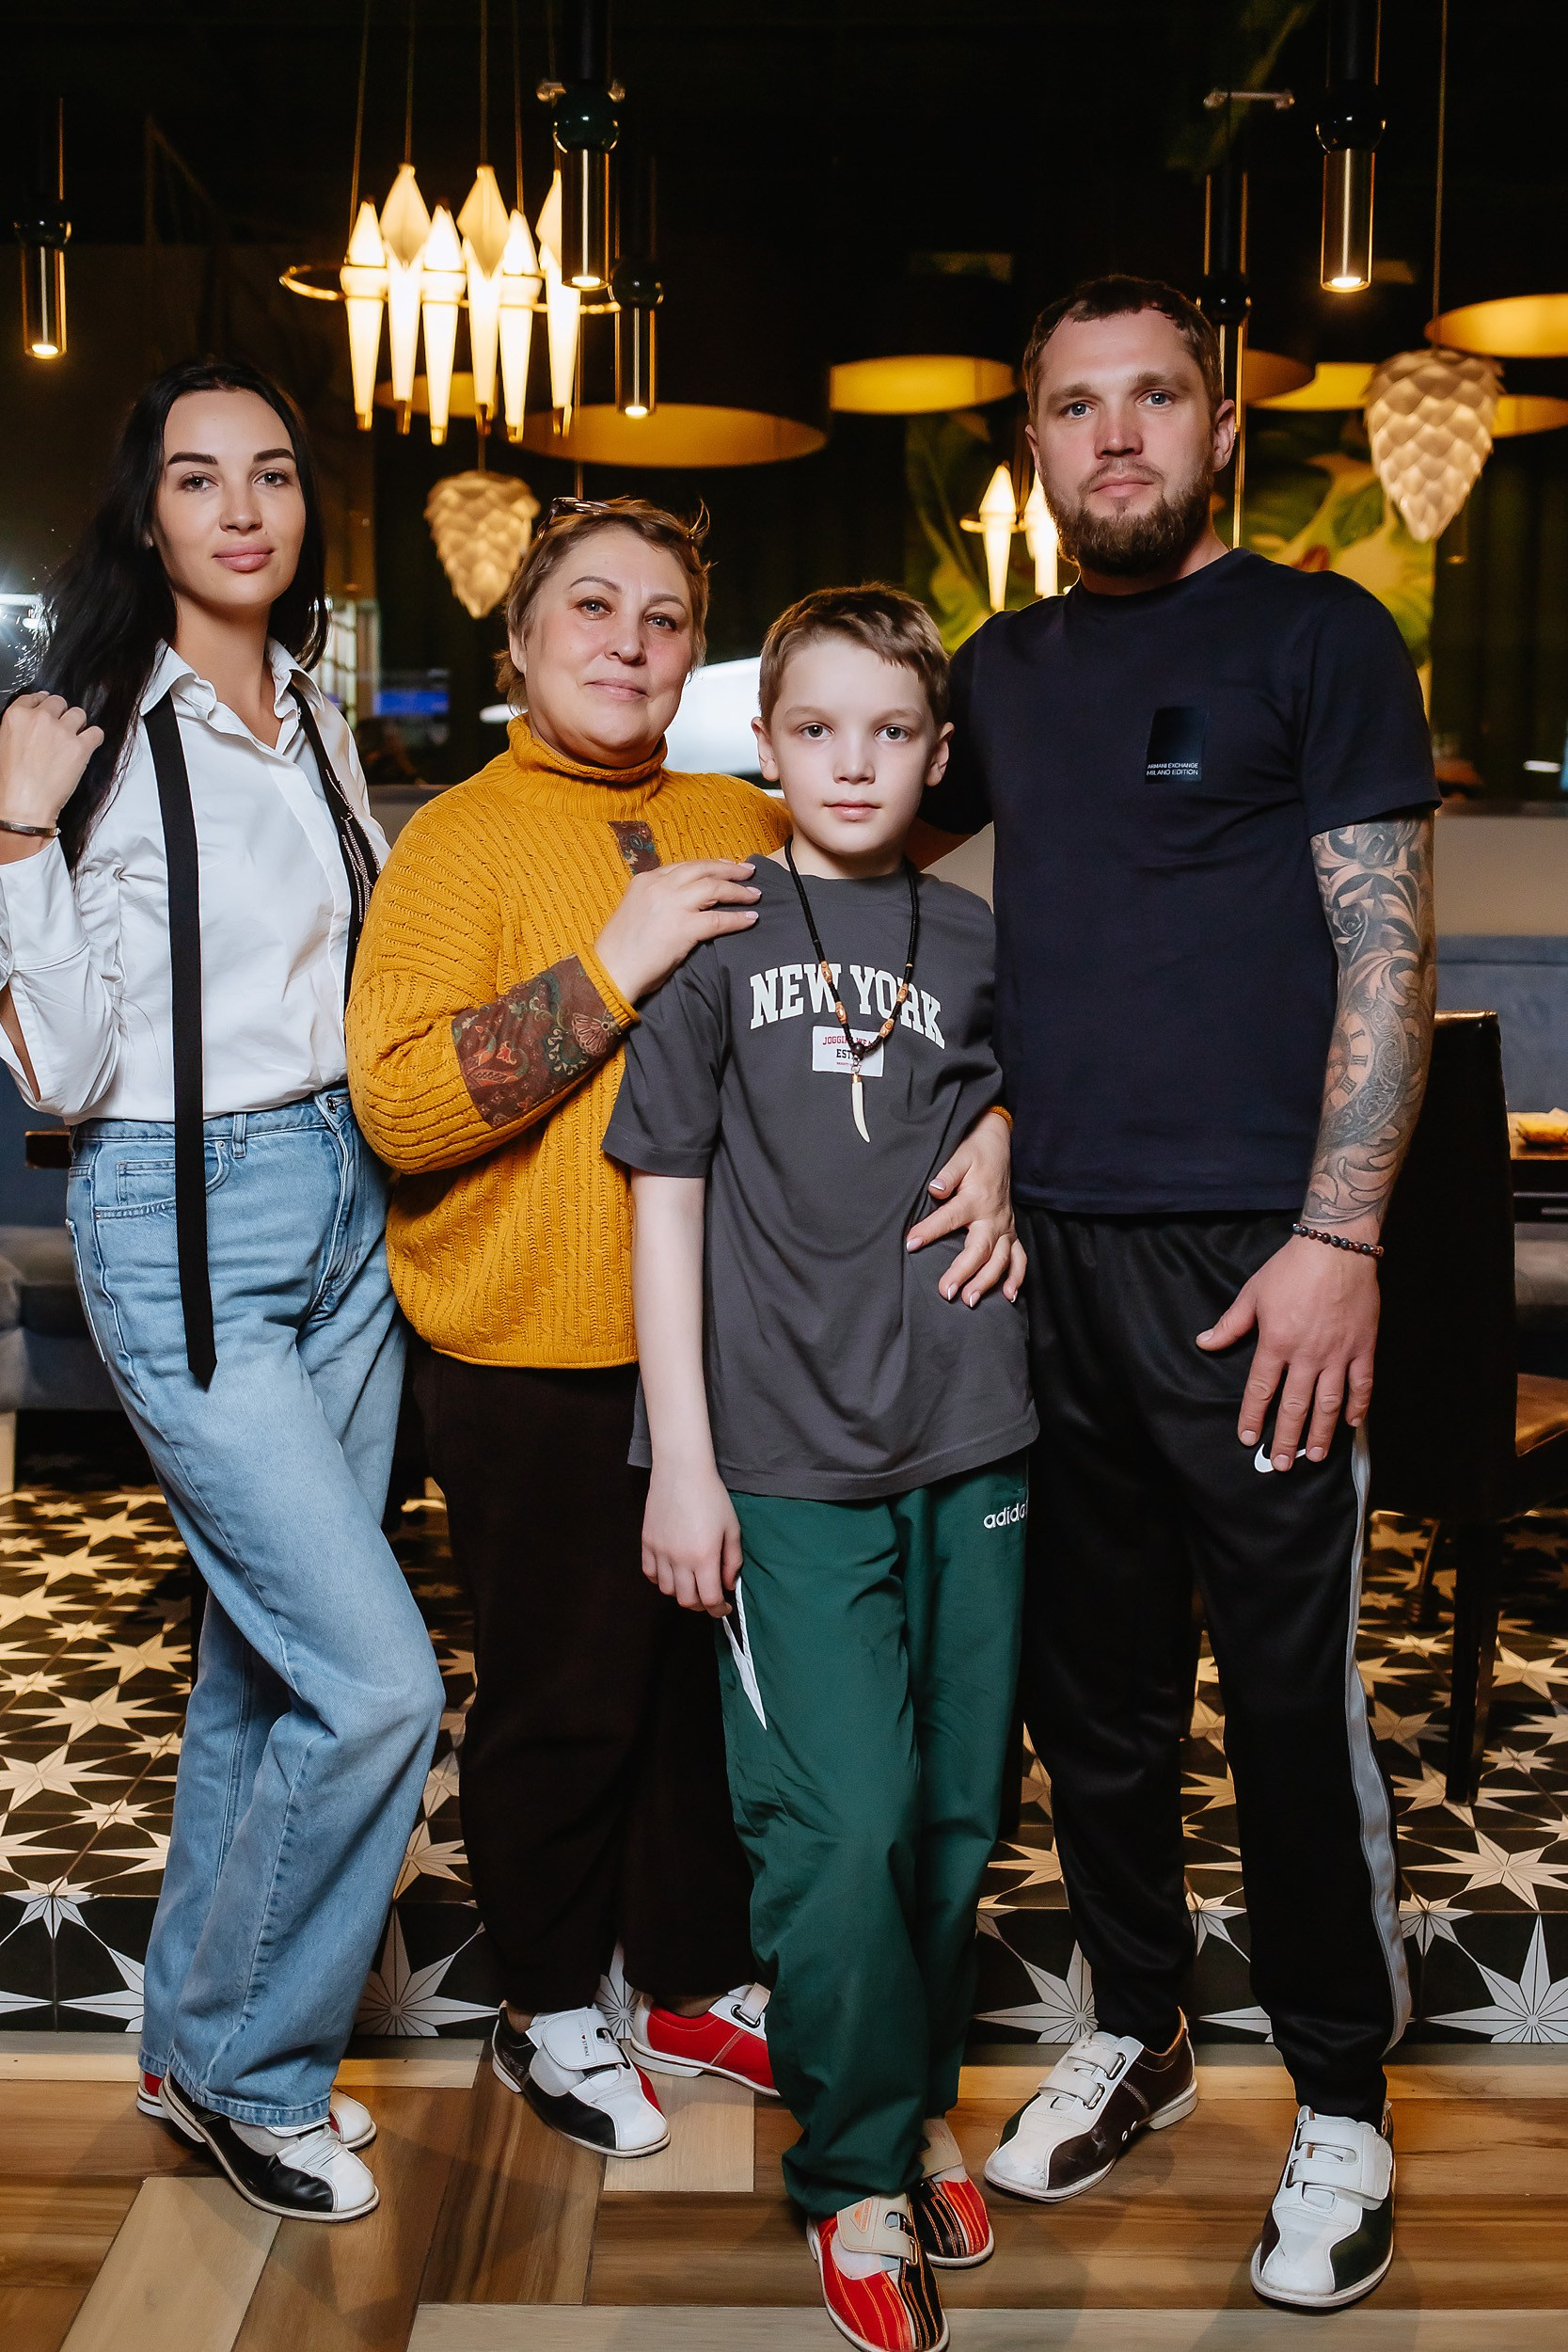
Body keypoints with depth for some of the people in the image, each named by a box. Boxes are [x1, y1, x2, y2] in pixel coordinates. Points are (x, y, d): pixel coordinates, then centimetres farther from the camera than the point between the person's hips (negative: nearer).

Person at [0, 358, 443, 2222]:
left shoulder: (314, 715, 11)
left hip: (345, 1201, 7)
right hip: (184, 1228, -7)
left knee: (267, 1652, 15)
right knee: (378, 1679, -10)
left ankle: (200, 2037, 33)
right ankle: (242, 2066, 14)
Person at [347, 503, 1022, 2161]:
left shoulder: (751, 829, 8)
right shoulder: (460, 840, -5)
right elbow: (398, 1103, -17)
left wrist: (984, 1130, -9)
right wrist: (615, 964, -21)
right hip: (536, 1362, -4)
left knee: (720, 1677, 17)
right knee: (564, 1696, 10)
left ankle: (694, 1982, 38)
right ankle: (550, 2010, 33)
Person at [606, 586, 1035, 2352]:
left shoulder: (976, 943, 8)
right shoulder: (715, 935, 0)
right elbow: (666, 1200, -1)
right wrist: (682, 1460, -5)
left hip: (966, 1443, 3)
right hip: (784, 1460, -3)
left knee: (955, 1813, 11)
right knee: (841, 1829, -5)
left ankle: (923, 2102, 34)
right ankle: (857, 2174, 16)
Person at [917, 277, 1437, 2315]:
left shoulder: (1316, 634, 0)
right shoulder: (1006, 668, 16)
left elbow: (1386, 960, -6)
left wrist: (1338, 1242, -14)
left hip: (1253, 1263, -5)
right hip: (1048, 1250, 5)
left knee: (1295, 1701, 2)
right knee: (1090, 1680, 14)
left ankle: (1342, 2107, 21)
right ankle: (1137, 2031, 33)